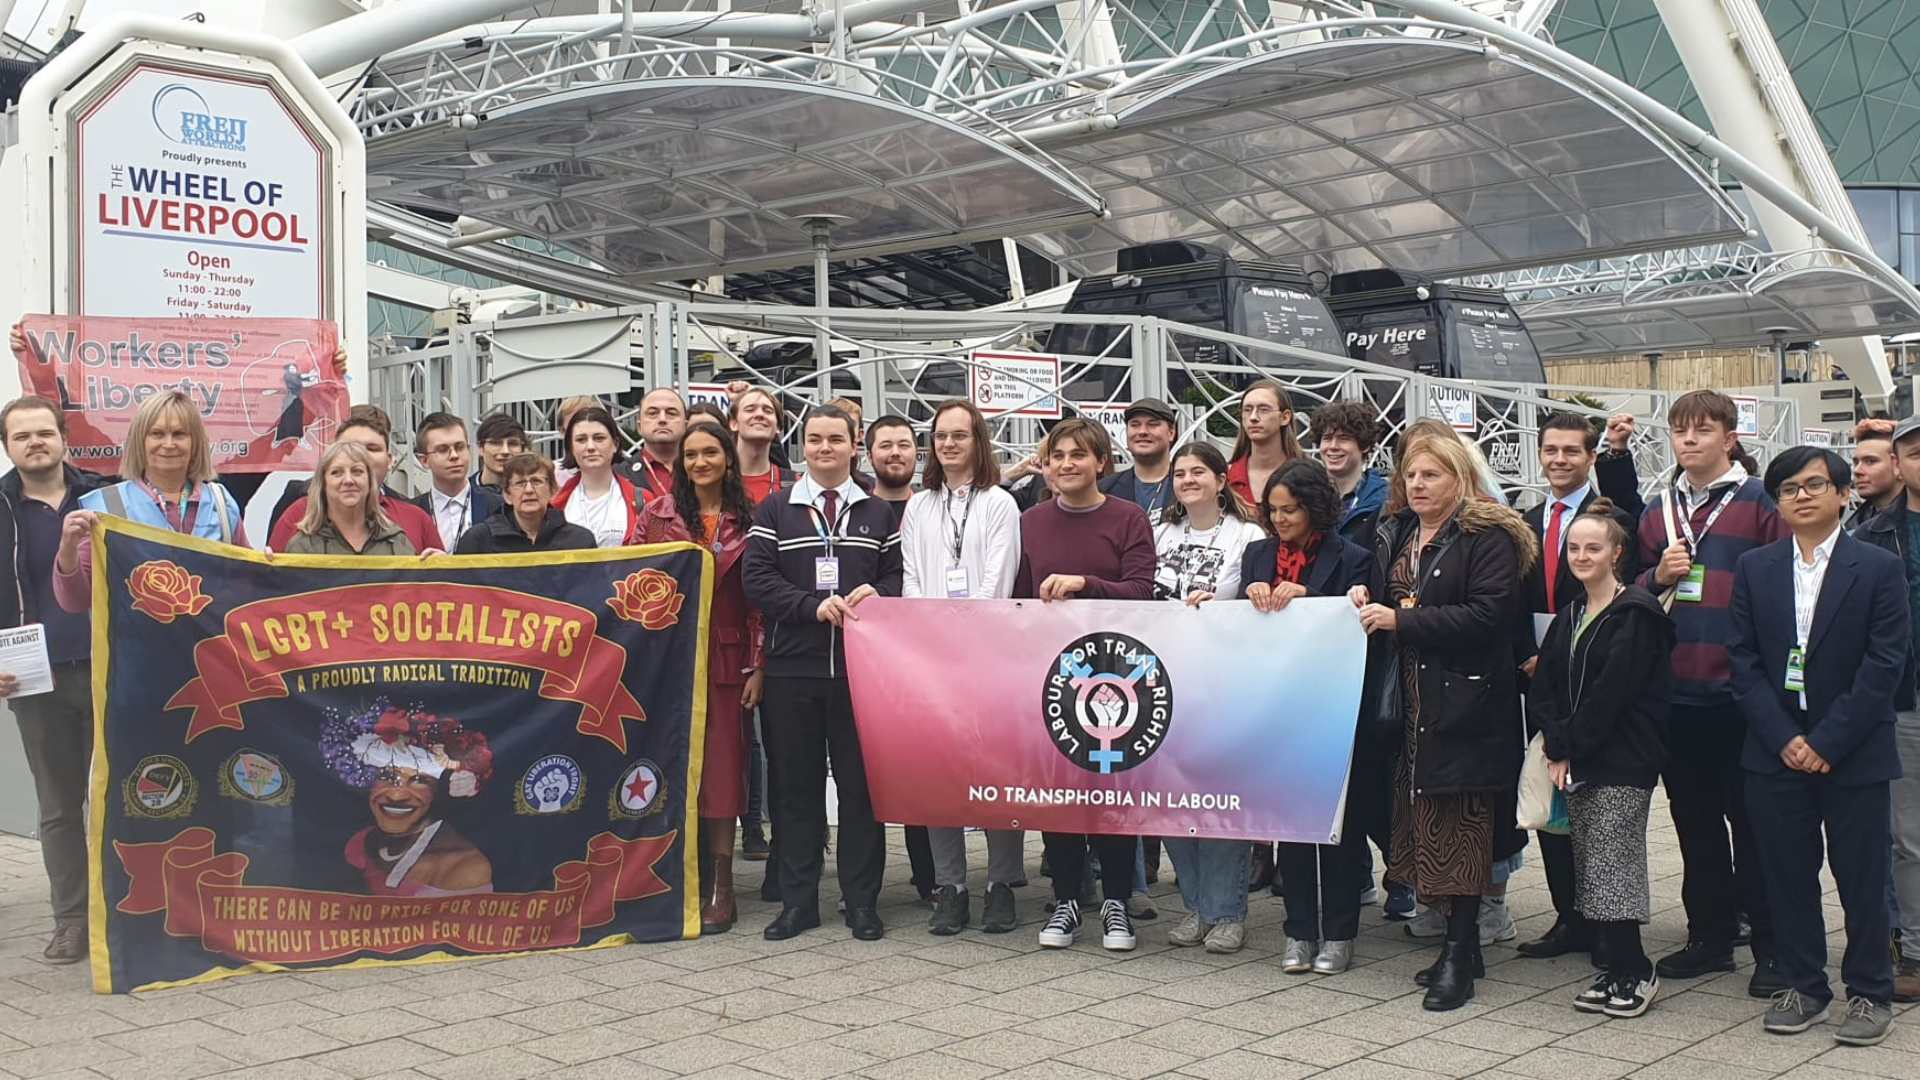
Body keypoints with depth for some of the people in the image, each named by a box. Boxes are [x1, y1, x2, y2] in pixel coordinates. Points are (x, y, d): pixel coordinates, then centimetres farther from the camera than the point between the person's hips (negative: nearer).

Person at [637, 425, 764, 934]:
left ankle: (719, 887, 8)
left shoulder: (748, 520, 4)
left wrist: (758, 665, -2)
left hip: (725, 658, -1)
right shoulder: (658, 513, 6)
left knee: (722, 767, 1)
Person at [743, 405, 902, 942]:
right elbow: (756, 580, -1)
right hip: (792, 667, 0)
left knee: (860, 783, 2)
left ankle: (862, 901, 11)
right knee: (794, 786, 4)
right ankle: (798, 901, 13)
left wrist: (876, 593, -13)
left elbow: (899, 576, 9)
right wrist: (815, 605, -14)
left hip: (860, 666, 0)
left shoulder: (878, 513, 12)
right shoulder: (775, 511, 8)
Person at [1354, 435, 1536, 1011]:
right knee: (1425, 824, 8)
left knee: (1459, 825, -6)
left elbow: (1491, 612, -18)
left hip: (1465, 704, -7)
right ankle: (1460, 943, 19)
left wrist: (1401, 620, -17)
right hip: (1411, 703, 7)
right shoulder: (1394, 536, 16)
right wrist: (1366, 601, 4)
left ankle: (1458, 955, -1)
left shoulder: (1486, 537, -7)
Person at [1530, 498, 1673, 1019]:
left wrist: (1569, 744, -12)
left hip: (1623, 761, -8)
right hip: (1576, 762, 8)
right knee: (1587, 863, 9)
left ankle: (1632, 972, 3)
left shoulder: (1637, 614, -10)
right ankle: (1620, 969, 17)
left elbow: (1611, 692, -16)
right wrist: (1557, 746, -6)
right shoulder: (1569, 614, 14)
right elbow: (1543, 684, 8)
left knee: (1612, 865, -7)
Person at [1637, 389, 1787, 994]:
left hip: (1738, 691, -5)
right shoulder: (1658, 509, 13)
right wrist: (1658, 576, -3)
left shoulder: (1759, 503, -3)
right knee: (1694, 820, 12)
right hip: (1675, 690, 5)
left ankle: (1772, 946, 11)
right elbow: (1635, 594, 18)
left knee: (1751, 820, 1)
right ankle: (1710, 937, 24)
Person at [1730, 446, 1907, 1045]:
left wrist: (1827, 742, -13)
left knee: (1862, 877, 4)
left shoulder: (1879, 568, -3)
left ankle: (1869, 992, 19)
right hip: (1776, 750, 3)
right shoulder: (1754, 569, 6)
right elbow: (1743, 660, 2)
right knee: (1788, 876, 8)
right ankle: (1801, 985, 22)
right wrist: (1783, 738, -8)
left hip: (1855, 754, -2)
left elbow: (1884, 665, -8)